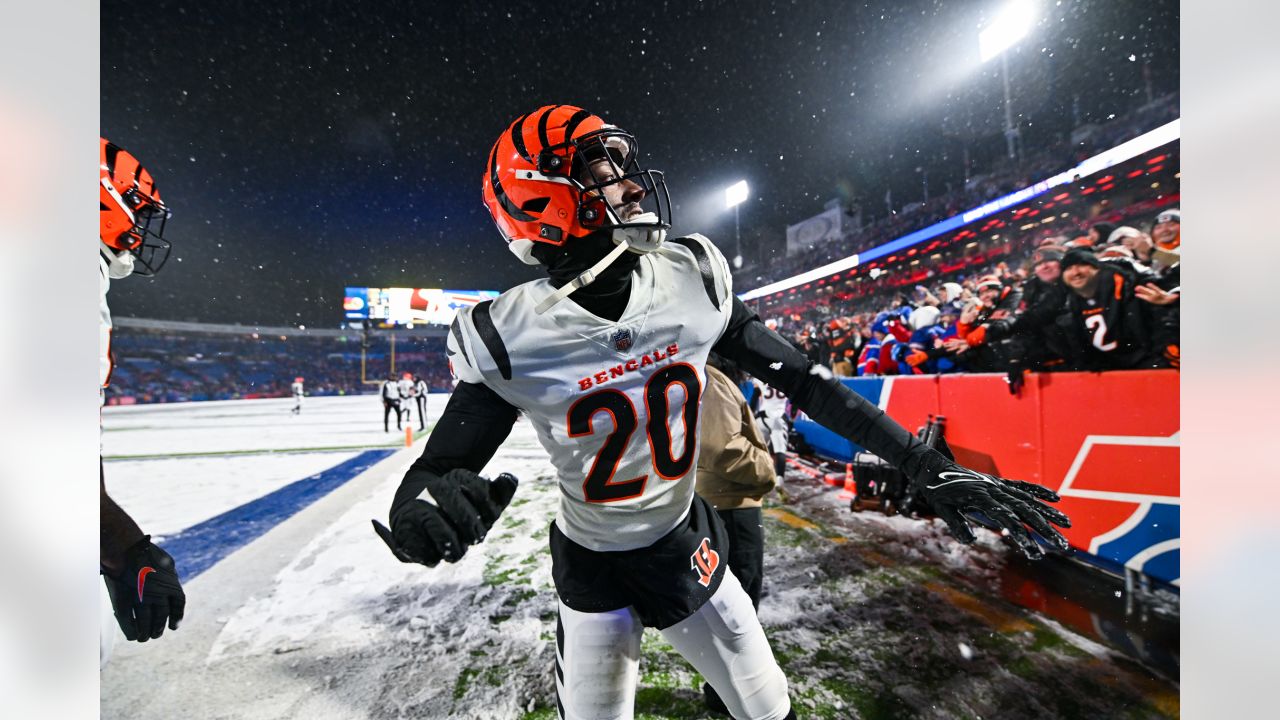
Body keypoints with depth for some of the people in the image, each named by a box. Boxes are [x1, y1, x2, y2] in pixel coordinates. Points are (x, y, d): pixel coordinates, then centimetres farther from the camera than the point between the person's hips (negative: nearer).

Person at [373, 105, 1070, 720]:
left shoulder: (693, 279, -17)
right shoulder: (508, 339, -23)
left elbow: (803, 381, -11)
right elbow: (436, 470, -18)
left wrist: (929, 467, -9)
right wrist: (423, 507, -43)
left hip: (686, 542, 2)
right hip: (591, 567, -1)